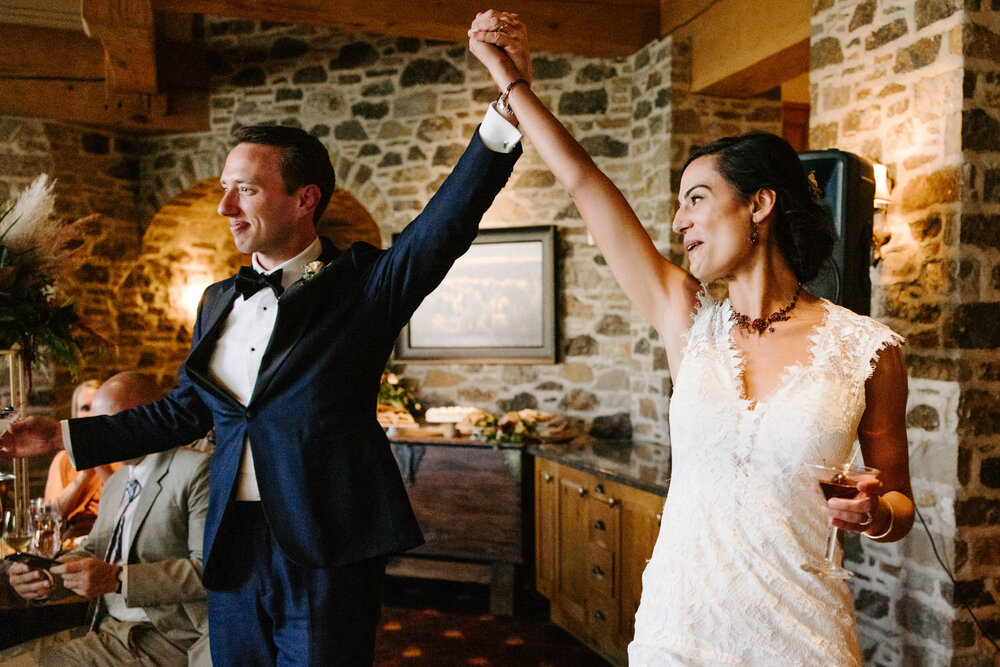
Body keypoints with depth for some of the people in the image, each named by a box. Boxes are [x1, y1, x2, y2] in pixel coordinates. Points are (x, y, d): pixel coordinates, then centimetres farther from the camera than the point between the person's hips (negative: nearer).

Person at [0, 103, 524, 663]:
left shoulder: (362, 283, -6)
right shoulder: (219, 302, 11)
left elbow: (443, 227, -21)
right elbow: (184, 411, 17)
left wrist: (503, 119, -33)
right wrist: (64, 435, 16)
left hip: (328, 546, -5)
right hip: (234, 545, 6)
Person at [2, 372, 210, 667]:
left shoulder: (196, 470, -12)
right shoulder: (115, 482, 19)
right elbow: (92, 551, 20)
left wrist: (117, 579, -25)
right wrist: (45, 577, -1)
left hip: (162, 641, -8)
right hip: (102, 629, 9)